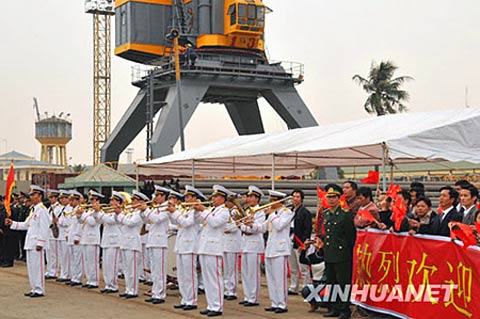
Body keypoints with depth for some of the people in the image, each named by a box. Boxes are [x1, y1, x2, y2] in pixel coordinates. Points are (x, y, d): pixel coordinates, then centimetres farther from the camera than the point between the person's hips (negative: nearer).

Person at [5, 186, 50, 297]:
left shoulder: (42, 210, -13)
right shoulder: (33, 210, 17)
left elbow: (44, 228, -18)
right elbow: (26, 224, 23)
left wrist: (40, 243, -21)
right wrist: (12, 223, 14)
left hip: (37, 244, -10)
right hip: (30, 242, 10)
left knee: (37, 266, -5)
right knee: (31, 266, 13)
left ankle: (39, 290, 1)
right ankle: (34, 289, 21)